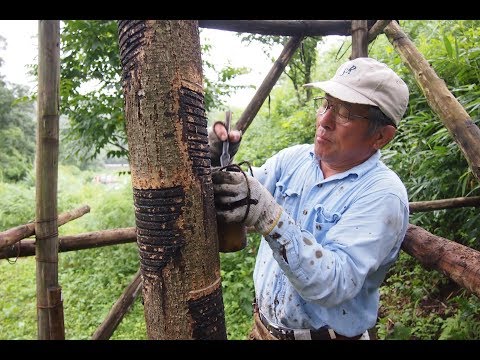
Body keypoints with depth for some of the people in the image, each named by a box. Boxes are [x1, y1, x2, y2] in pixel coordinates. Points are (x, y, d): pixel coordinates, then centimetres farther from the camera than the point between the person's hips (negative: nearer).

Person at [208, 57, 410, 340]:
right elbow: (233, 206, -3)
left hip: (327, 332, -4)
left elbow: (334, 283, -30)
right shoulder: (293, 158, -3)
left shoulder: (382, 195, -20)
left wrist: (267, 215, -40)